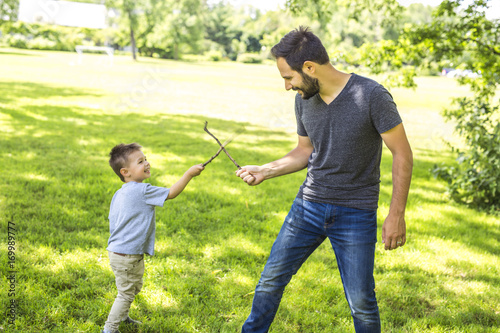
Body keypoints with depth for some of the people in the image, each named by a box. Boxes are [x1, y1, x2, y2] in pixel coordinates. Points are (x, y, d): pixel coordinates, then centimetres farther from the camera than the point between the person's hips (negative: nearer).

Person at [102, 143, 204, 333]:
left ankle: (122, 317, 44)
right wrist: (189, 174, -11)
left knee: (135, 288, 27)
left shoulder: (120, 194, 7)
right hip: (126, 256, -10)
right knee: (126, 294, 3)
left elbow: (114, 223, 13)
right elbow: (171, 193, -16)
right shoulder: (142, 191, -21)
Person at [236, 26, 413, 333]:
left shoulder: (371, 96, -17)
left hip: (356, 214, -5)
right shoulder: (304, 99, 1)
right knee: (271, 279, 9)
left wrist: (396, 215, -15)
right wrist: (265, 171, 4)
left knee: (361, 301, 1)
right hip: (309, 205, 5)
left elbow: (402, 154, -12)